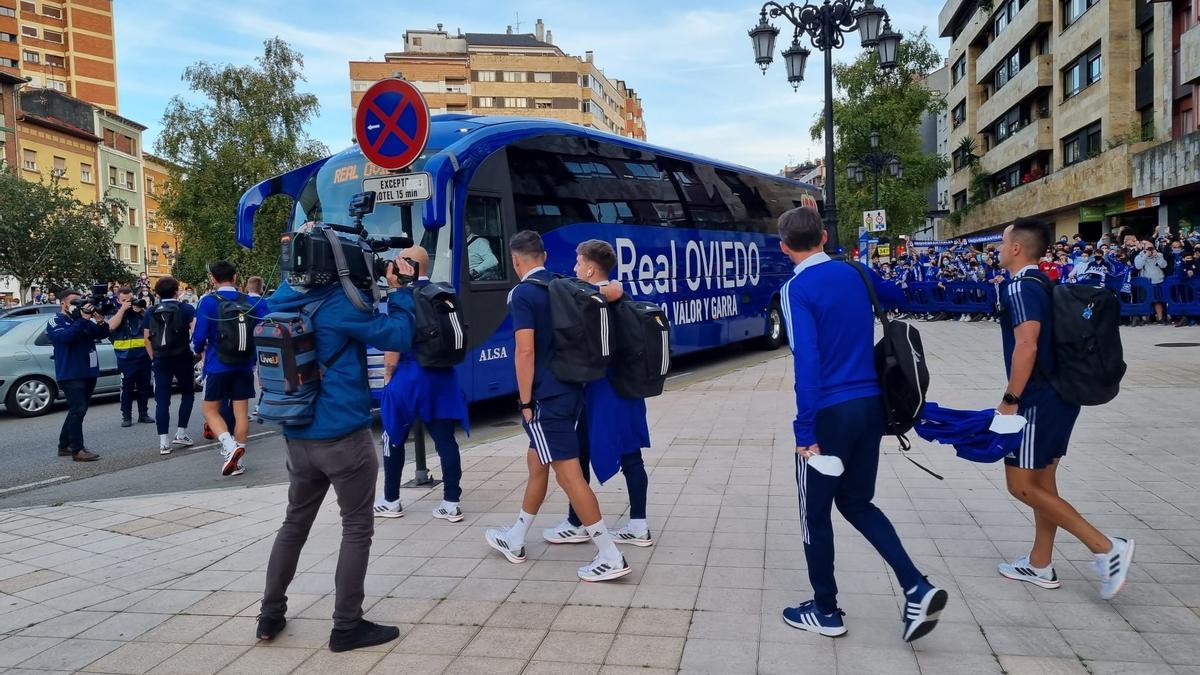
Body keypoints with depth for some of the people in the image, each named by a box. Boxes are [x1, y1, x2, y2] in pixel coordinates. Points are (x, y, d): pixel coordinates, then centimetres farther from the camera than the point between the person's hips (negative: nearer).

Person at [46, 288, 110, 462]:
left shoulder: (83, 319, 14)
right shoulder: (56, 322, -4)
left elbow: (102, 334, 6)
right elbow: (65, 336, -25)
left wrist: (100, 321, -12)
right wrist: (83, 320, -27)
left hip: (88, 373, 7)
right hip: (70, 375, -7)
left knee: (77, 411, 14)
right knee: (78, 410, -14)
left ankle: (64, 446, 26)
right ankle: (78, 450, -13)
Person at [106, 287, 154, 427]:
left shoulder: (141, 308, 9)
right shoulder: (116, 312, 5)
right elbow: (112, 326, -14)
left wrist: (141, 311, -13)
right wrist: (123, 308, -16)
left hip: (143, 355, 2)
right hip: (125, 357, -2)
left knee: (144, 387, 9)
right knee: (126, 388, -1)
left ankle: (143, 414, 19)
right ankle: (126, 417, 5)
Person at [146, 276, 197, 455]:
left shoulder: (151, 313, 8)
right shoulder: (186, 309, -2)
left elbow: (147, 339, 9)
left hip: (160, 360, 2)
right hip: (182, 358, -2)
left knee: (162, 400, 3)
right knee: (188, 394, 17)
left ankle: (163, 442, -1)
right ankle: (181, 434, 12)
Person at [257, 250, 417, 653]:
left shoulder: (281, 302, 6)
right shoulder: (341, 303, -15)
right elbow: (398, 337, -11)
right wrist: (400, 291, -1)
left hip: (297, 437, 7)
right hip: (344, 436, -7)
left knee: (295, 522, 21)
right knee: (357, 527, 5)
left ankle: (270, 616, 28)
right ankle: (346, 627, 10)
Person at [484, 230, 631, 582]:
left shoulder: (523, 294, -12)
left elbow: (525, 351, -17)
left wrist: (525, 402, -12)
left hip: (546, 397, -9)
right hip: (571, 391, 9)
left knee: (568, 473, -6)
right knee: (537, 463, 19)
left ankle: (611, 557, -5)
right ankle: (515, 540, 32)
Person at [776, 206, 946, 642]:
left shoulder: (797, 289, -12)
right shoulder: (854, 274, 7)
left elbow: (807, 362, -21)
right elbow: (897, 298, 28)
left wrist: (805, 432, -20)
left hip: (830, 412, -6)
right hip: (871, 405, 6)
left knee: (815, 513, 11)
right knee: (856, 503, 21)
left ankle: (826, 611, 23)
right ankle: (917, 589, 10)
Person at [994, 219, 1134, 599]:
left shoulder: (1020, 287, -16)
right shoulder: (1045, 285, 13)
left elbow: (1026, 346, -25)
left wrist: (1010, 400, -20)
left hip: (1038, 399, -10)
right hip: (1058, 395, 10)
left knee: (1022, 485, -3)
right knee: (1042, 480, 15)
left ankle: (1106, 547, -4)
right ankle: (1040, 565, 23)